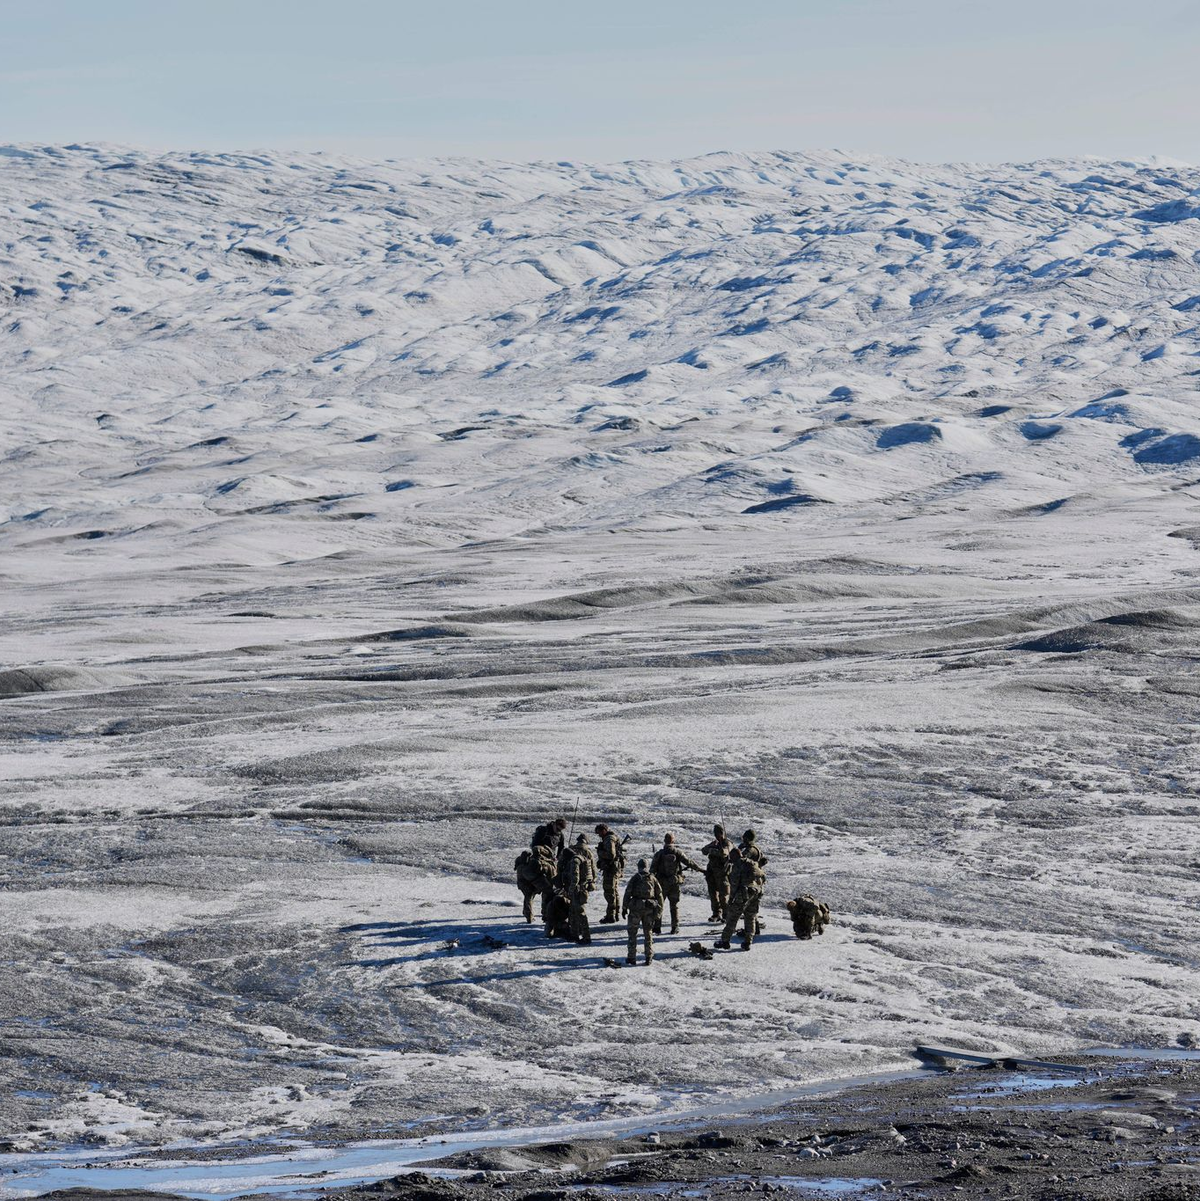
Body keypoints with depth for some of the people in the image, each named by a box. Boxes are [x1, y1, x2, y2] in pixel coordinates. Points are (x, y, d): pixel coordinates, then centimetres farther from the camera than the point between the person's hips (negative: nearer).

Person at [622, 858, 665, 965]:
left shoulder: (635, 878, 0)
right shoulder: (653, 879, 8)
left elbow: (627, 893, -4)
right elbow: (659, 895, 9)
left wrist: (624, 908, 2)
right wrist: (660, 912, 13)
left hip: (636, 908, -3)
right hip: (649, 909, 3)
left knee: (633, 933, 7)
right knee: (648, 933, 12)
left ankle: (631, 957, 6)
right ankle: (649, 957, 9)